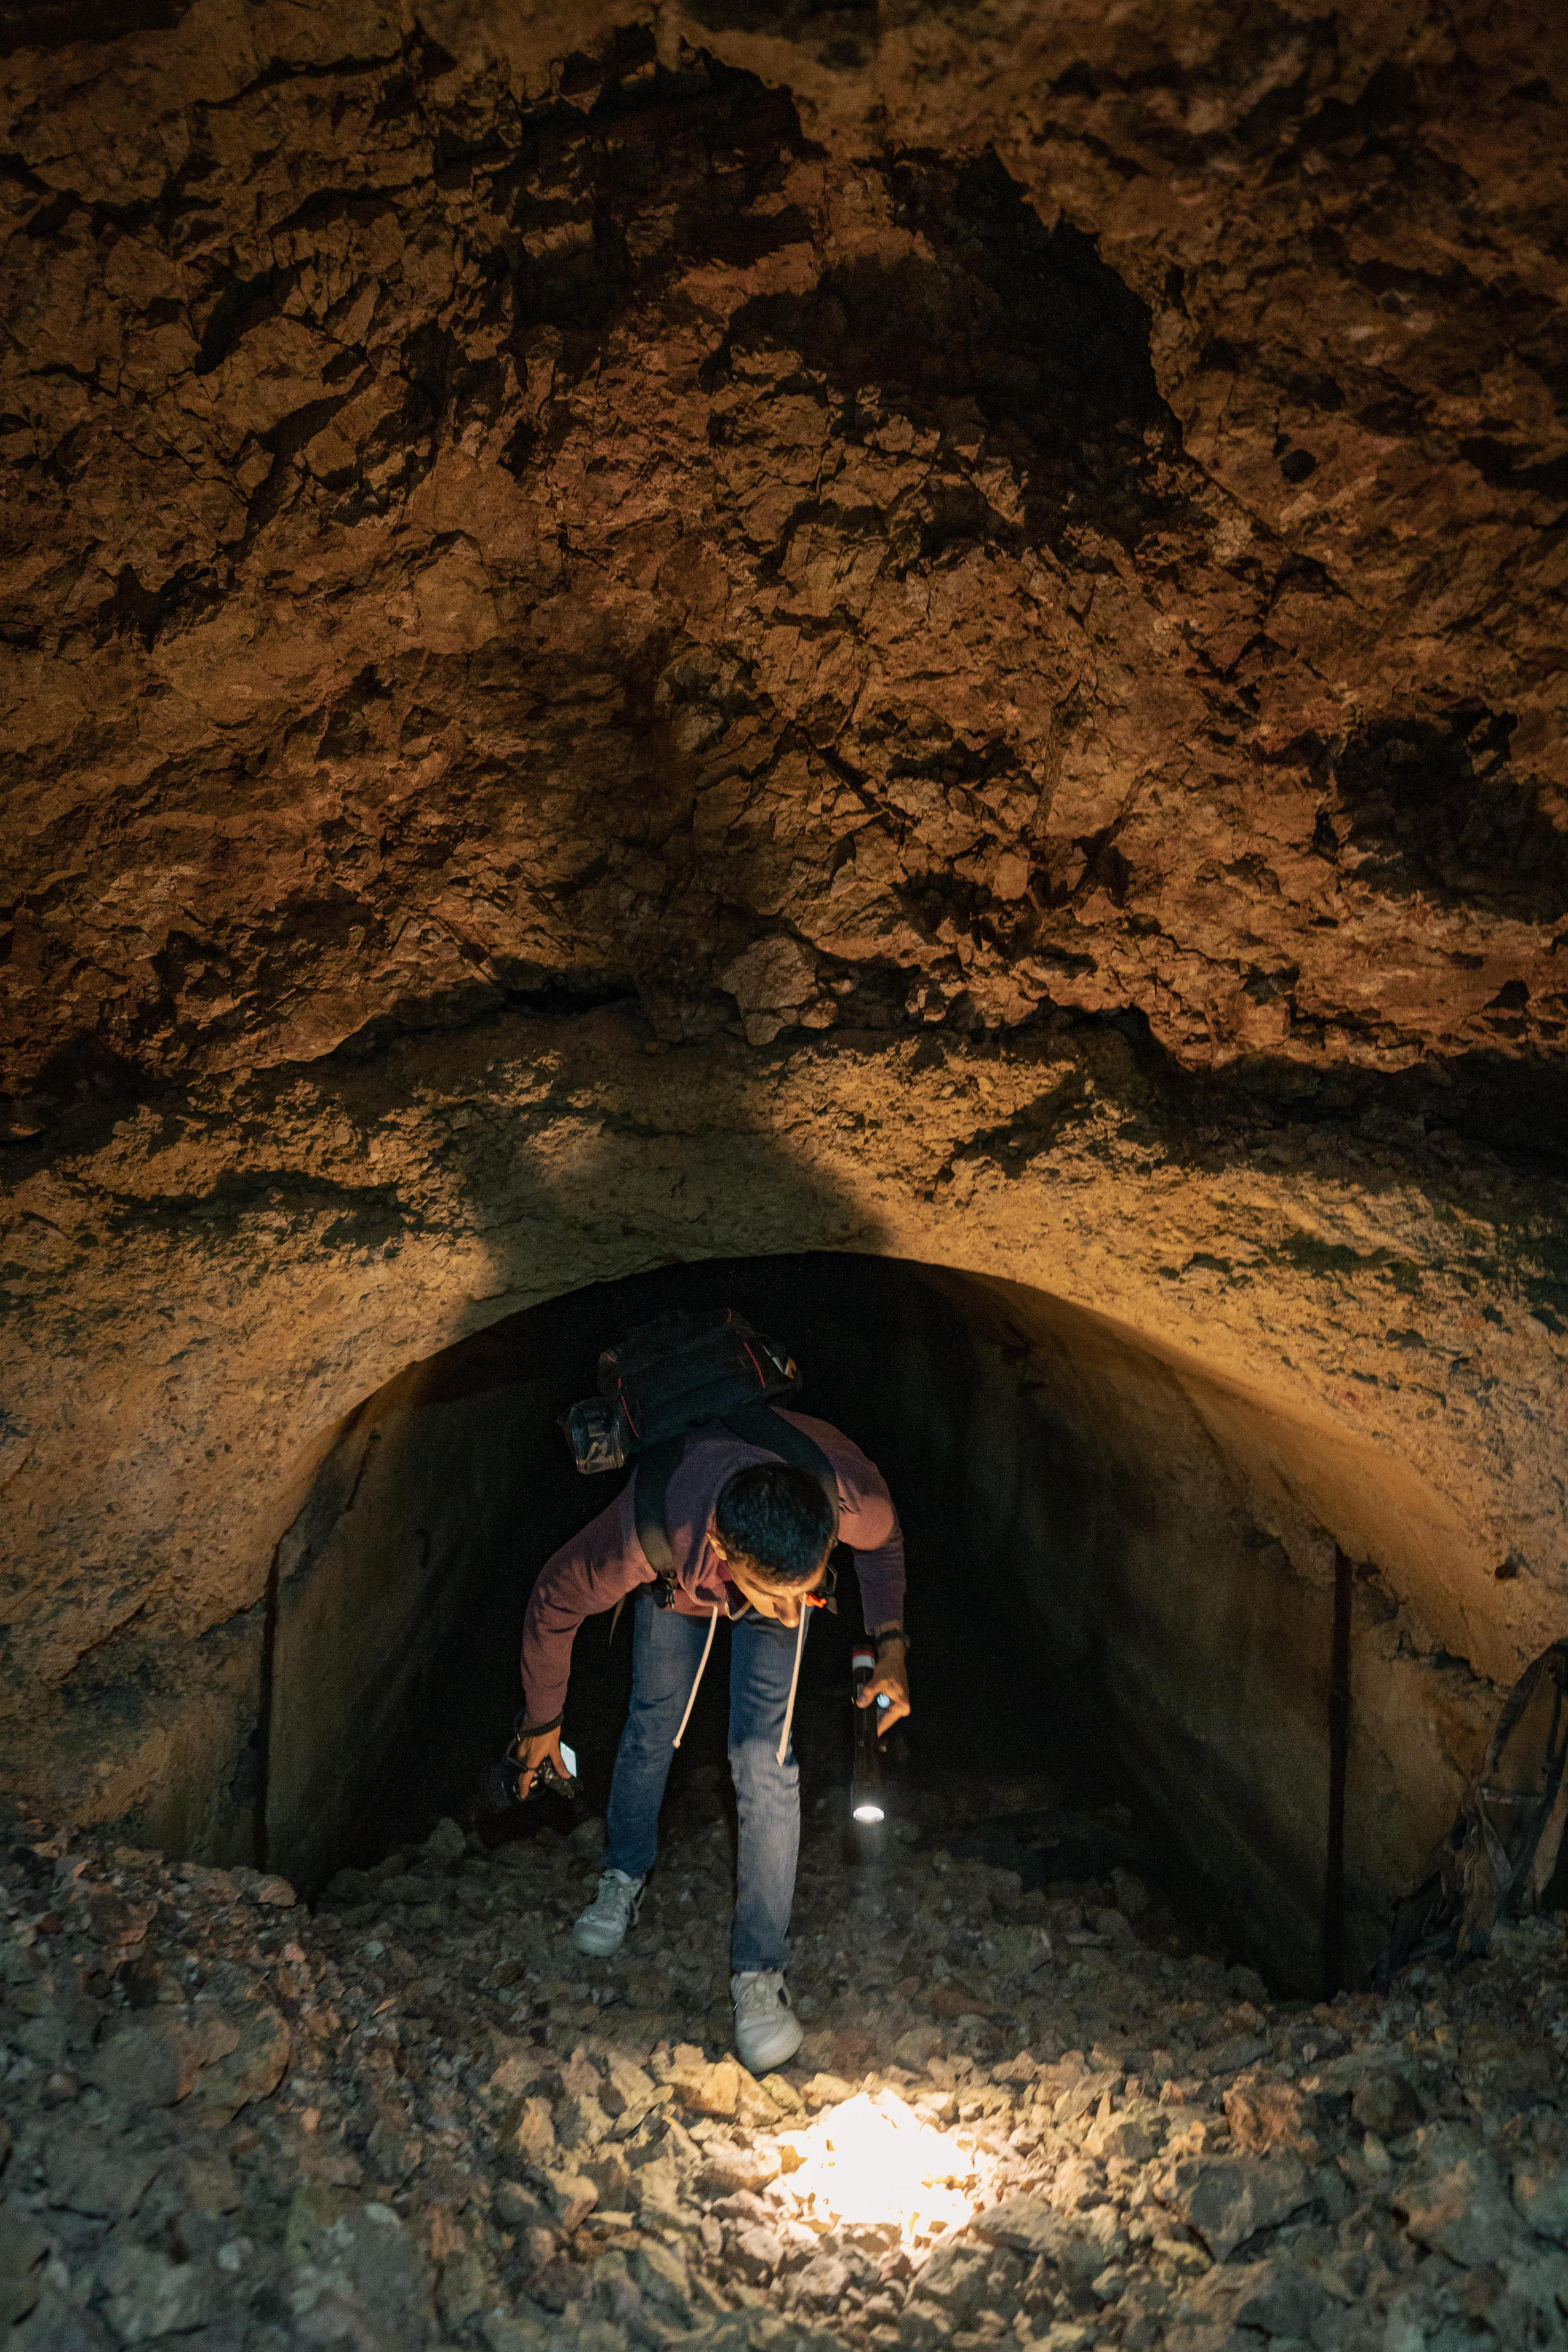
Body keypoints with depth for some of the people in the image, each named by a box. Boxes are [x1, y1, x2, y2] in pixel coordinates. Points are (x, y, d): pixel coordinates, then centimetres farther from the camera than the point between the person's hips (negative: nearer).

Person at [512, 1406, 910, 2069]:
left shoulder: (854, 1497, -44)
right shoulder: (647, 1537, -47)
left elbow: (883, 1540, -14)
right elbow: (553, 1603, -23)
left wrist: (890, 1645, -22)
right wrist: (541, 1723, -8)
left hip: (776, 1556, 0)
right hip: (682, 1574, 0)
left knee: (765, 1752, -11)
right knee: (655, 1718, 14)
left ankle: (759, 1967, 3)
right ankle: (625, 1876, 43)